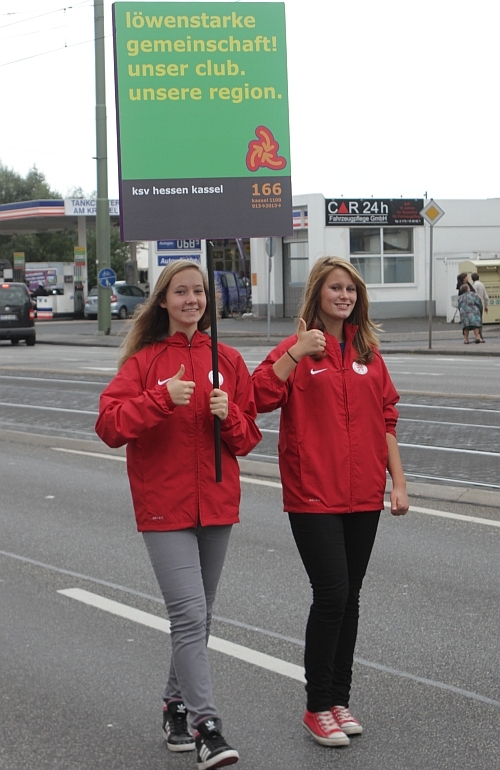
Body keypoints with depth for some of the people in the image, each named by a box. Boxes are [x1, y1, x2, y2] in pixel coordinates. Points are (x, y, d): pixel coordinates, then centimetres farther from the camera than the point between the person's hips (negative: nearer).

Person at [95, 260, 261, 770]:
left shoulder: (227, 360, 7)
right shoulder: (145, 359, -1)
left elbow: (247, 439, 9)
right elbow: (109, 426, -12)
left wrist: (229, 415, -12)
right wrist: (163, 397, -23)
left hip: (216, 503, 4)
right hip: (164, 505, -4)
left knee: (197, 614, 14)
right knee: (190, 615, -13)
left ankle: (177, 705, 30)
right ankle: (206, 728, -13)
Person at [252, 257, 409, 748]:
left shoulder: (368, 353, 10)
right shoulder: (298, 349, -4)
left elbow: (386, 420, 13)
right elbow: (260, 396, -18)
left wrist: (398, 481, 9)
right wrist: (296, 353, -25)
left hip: (363, 495, 5)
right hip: (314, 495, -5)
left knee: (349, 597, 11)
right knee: (331, 595, -9)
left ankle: (340, 699, 23)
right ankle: (318, 708, 4)